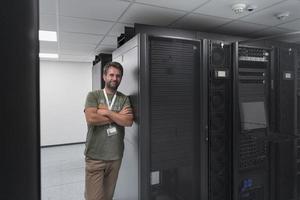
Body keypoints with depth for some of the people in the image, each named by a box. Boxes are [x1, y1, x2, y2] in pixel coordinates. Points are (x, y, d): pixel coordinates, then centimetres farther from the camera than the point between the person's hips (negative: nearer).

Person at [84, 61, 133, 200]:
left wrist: (107, 112, -13)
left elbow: (128, 121, -9)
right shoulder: (93, 95, -2)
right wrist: (118, 116, -10)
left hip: (116, 156, 3)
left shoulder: (124, 99, 5)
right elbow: (91, 119, -17)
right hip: (95, 156, -2)